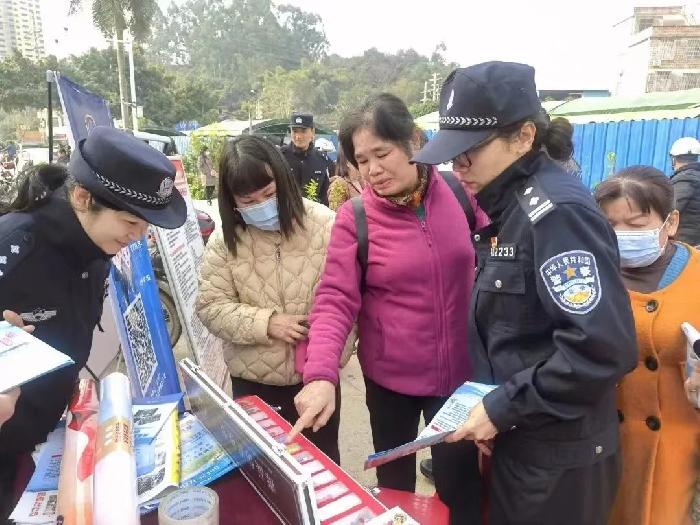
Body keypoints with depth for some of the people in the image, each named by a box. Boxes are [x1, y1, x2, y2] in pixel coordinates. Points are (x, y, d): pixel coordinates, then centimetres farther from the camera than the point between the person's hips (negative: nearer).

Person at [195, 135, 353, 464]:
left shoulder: (324, 223, -12)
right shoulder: (226, 239, -6)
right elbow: (210, 306, -6)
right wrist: (266, 323, -19)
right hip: (253, 376, 1)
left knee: (322, 458, 20)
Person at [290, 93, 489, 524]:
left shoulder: (460, 194, -6)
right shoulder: (355, 217, -11)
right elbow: (335, 300, -16)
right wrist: (321, 375, -30)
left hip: (460, 371, 1)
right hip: (390, 375, 0)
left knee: (461, 485, 13)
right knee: (394, 482, 20)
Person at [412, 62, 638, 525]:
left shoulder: (557, 211, -22)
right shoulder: (509, 207, 4)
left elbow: (603, 345, -29)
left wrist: (503, 408, -21)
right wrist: (490, 405, 6)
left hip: (558, 454, -8)